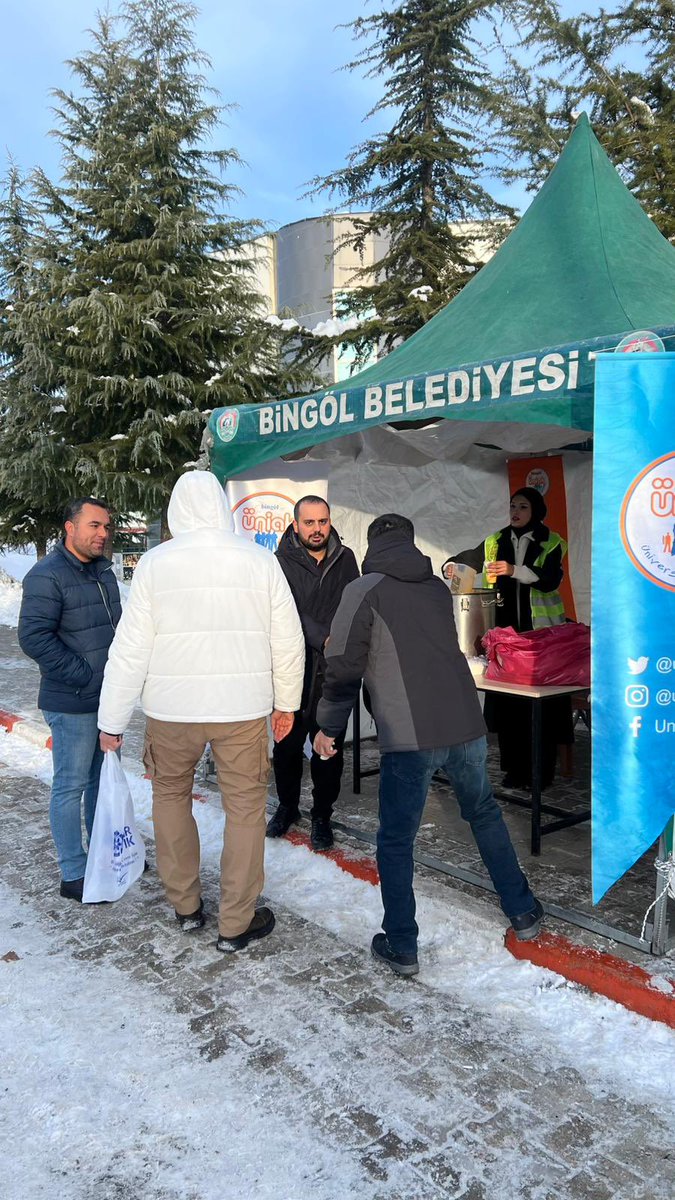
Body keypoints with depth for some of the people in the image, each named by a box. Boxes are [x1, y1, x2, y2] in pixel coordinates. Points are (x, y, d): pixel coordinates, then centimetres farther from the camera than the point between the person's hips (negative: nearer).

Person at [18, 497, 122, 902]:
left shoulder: (104, 570, 11)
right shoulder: (47, 577, -15)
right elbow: (34, 638, -21)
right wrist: (86, 677, -20)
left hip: (109, 698, 8)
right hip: (72, 704, -8)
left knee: (103, 779, 19)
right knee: (71, 786, 2)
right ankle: (74, 875, 13)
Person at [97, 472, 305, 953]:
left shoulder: (155, 562, -6)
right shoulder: (260, 559, -5)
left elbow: (131, 647, -5)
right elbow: (288, 639, -1)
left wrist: (112, 721, 4)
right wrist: (287, 703, 12)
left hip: (171, 708, 1)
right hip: (243, 707, 0)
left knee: (171, 795, 21)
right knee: (245, 808, 11)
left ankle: (186, 906, 30)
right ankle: (236, 925, 20)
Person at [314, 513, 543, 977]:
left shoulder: (364, 591, -2)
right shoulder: (438, 587, 14)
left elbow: (344, 667, -6)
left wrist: (329, 726, 6)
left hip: (409, 738, -5)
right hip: (466, 727, 5)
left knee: (396, 842, 11)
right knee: (485, 814, 26)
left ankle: (402, 947, 16)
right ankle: (524, 913, 36)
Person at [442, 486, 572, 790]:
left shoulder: (551, 543, 2)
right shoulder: (495, 543, 12)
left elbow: (550, 580, -13)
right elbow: (462, 561, 17)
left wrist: (515, 570, -26)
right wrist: (450, 567, -6)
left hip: (541, 632, -3)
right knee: (506, 702, 2)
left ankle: (542, 772, 6)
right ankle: (515, 768, 12)